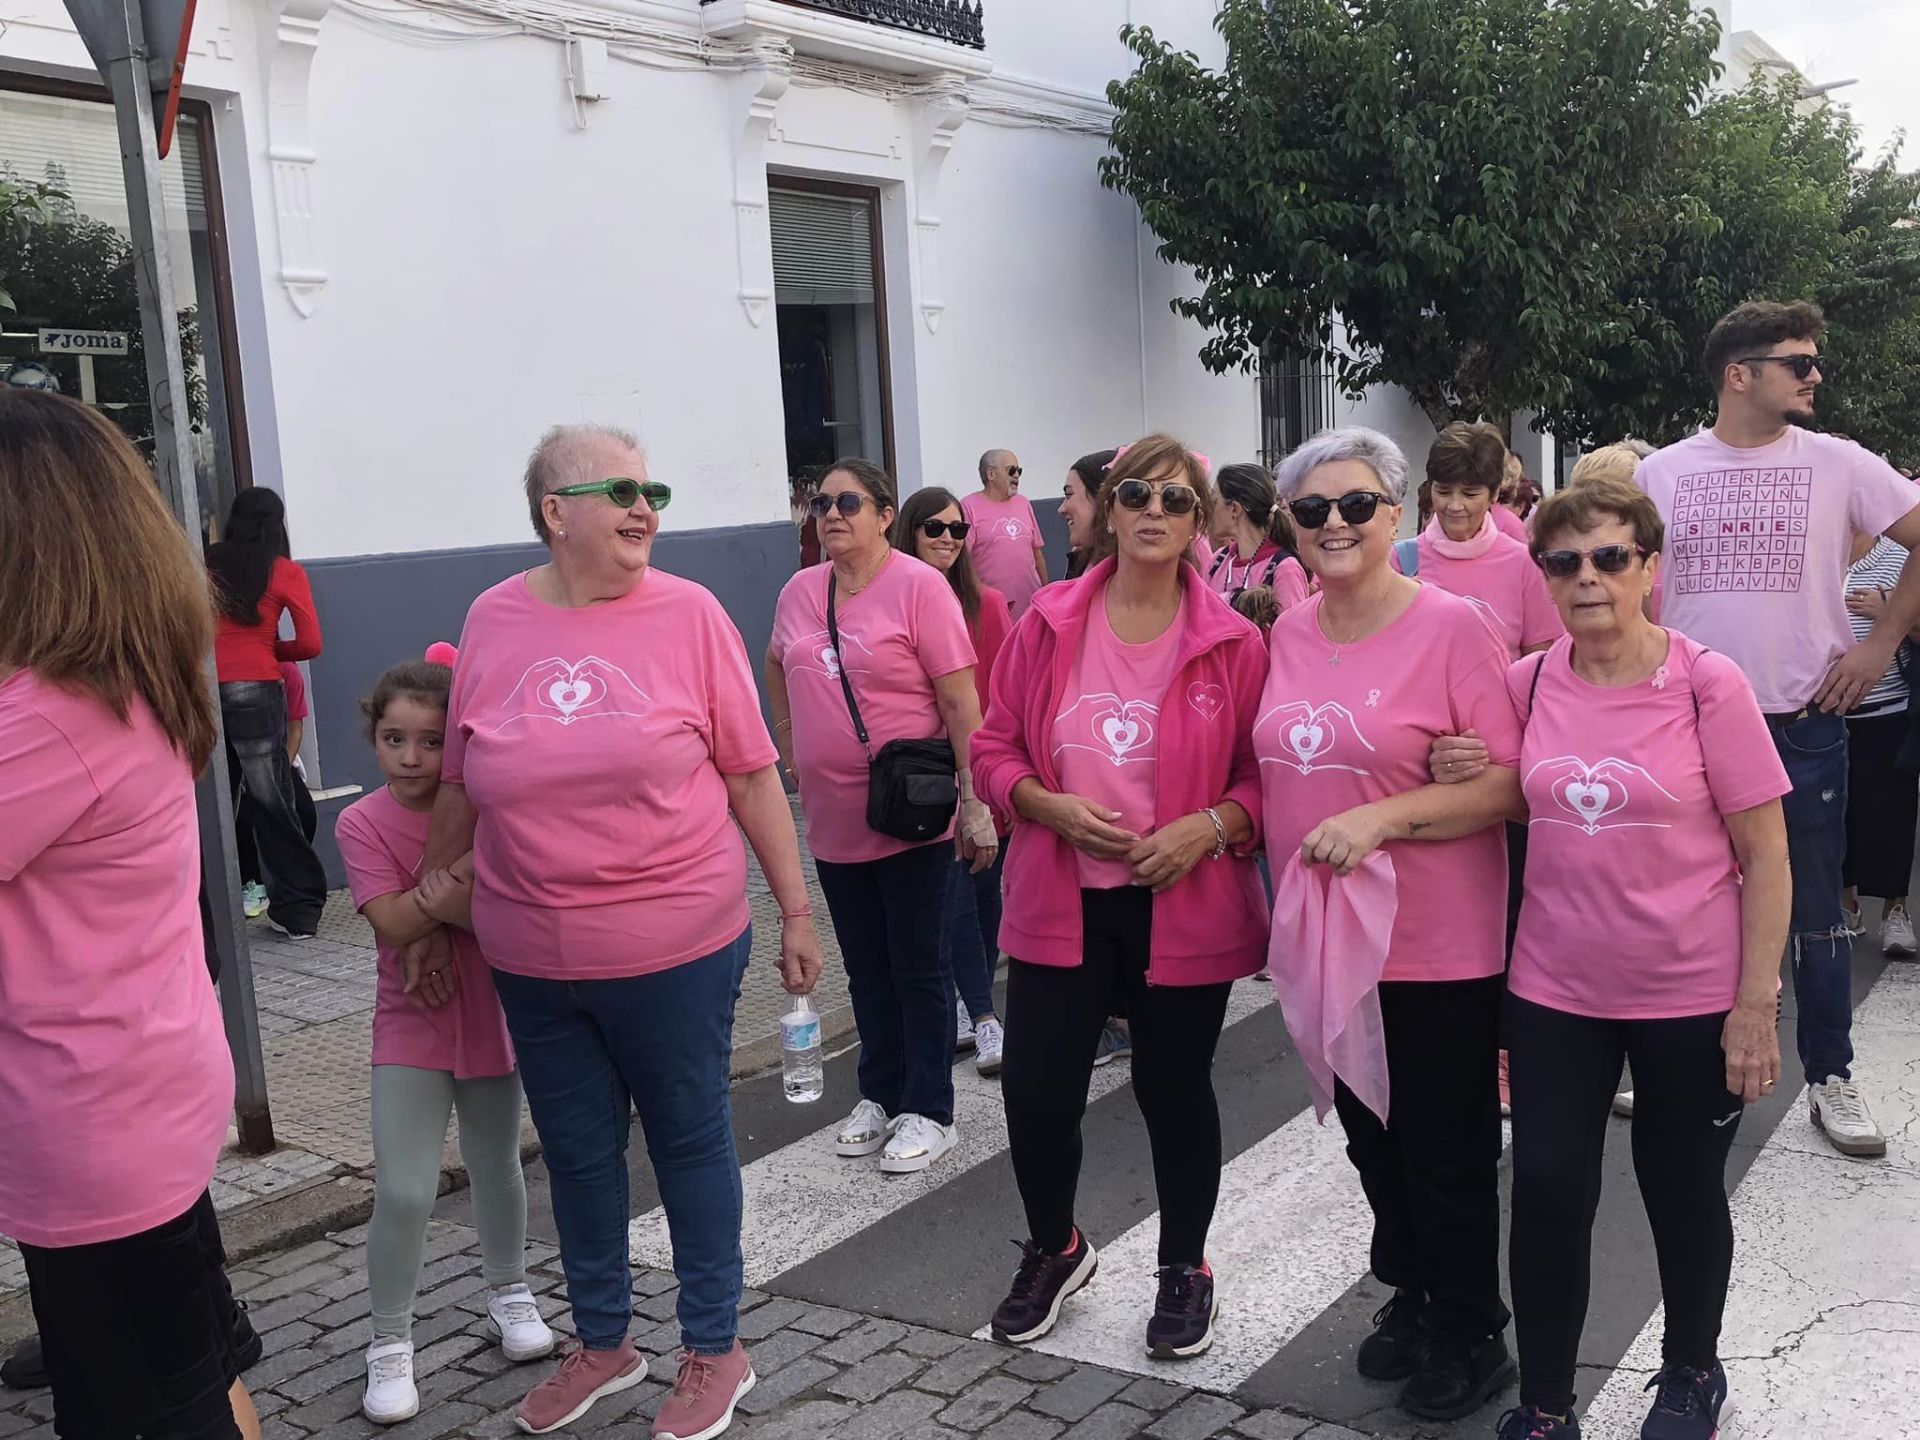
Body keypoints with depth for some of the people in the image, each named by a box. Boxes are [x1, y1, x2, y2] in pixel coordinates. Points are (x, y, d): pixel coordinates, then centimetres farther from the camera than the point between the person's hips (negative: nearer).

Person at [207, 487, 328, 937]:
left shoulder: (207, 563, 8)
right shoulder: (286, 572, 2)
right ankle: (297, 909, 9)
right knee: (272, 803, 3)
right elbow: (309, 644, -2)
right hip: (256, 691, -2)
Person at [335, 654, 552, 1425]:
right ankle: (390, 1344, 12)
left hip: (493, 1016, 2)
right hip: (413, 1027, -2)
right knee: (402, 1193, -7)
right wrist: (447, 889, -33)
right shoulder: (362, 822, -10)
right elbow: (391, 922, -19)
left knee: (496, 1165, 17)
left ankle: (509, 1292, 40)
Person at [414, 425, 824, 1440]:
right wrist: (431, 915, 16)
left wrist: (796, 911, -1)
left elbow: (752, 775, -2)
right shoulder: (492, 621, 1)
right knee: (576, 1153, 16)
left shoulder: (688, 613, -6)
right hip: (533, 962, 3)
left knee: (689, 1140, 11)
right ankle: (602, 1343, 37)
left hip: (675, 949, -3)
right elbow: (459, 783, 11)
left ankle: (714, 1350, 30)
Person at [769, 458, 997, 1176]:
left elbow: (961, 700, -14)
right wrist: (792, 753, 17)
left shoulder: (918, 585, -12)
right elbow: (778, 669, 25)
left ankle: (928, 1112, 18)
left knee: (918, 968, 5)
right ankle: (880, 1095, 32)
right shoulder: (799, 592, 5)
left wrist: (975, 801, -18)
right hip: (833, 821, 6)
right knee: (866, 969, 17)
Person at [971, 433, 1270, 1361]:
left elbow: (1266, 777, 0)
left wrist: (1210, 826, -17)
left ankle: (1184, 1269, 36)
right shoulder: (1047, 625, -1)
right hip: (1062, 902, 2)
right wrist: (1053, 807, -13)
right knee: (1036, 1090, 2)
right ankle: (1054, 1250, 32)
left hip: (1185, 906, -1)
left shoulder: (1231, 643, -5)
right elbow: (995, 751, 5)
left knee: (1173, 1088, 12)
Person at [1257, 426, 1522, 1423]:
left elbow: (1509, 783, -16)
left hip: (1437, 947, -6)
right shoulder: (1288, 633, 5)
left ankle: (1471, 1333, 29)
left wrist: (1385, 817, -25)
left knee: (1447, 1148, 8)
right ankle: (1410, 1294, 42)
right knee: (1370, 1134, 21)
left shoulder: (1450, 626, -13)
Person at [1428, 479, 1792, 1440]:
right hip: (1554, 990, 3)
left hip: (1691, 996, -2)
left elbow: (1766, 858, -9)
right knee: (1547, 1195, 3)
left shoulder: (1707, 685, -12)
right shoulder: (1528, 684, -1)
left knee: (1682, 1193, 15)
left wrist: (1755, 1007, -12)